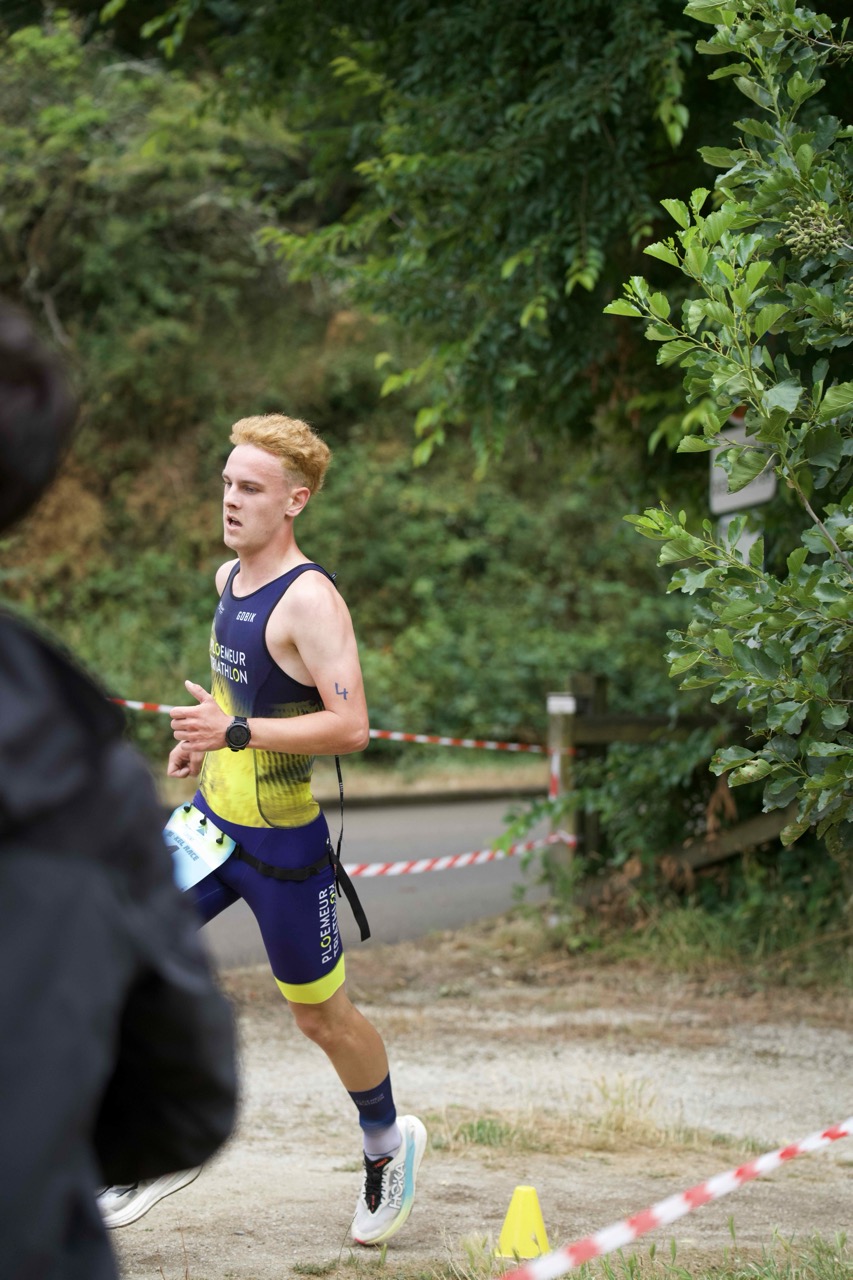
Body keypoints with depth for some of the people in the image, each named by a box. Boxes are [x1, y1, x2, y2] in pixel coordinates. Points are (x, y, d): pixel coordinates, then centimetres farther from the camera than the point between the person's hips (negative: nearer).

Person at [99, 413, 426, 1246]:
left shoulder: (309, 600, -20)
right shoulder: (229, 579, 6)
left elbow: (350, 727, -27)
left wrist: (238, 732, -33)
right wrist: (204, 735, 10)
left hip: (281, 843, -7)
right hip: (211, 823, 7)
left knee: (320, 1016, 9)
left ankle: (388, 1141, 35)